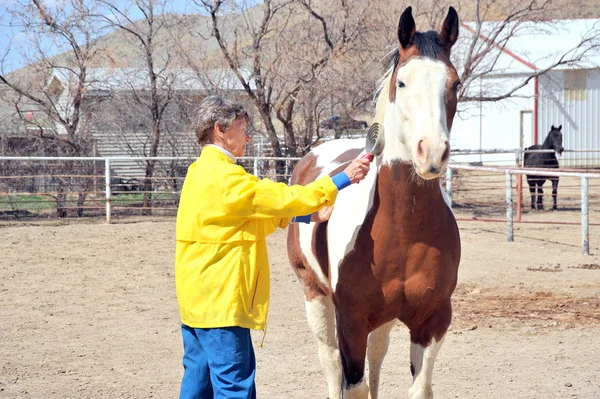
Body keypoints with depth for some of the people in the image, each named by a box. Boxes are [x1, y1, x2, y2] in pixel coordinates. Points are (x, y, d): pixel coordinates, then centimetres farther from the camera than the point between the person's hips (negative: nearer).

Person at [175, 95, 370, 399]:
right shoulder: (226, 178, -16)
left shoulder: (202, 172, 16)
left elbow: (263, 212, 19)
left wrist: (311, 215, 12)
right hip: (220, 301, -10)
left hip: (197, 297, 10)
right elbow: (283, 199, -17)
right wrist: (343, 179, -13)